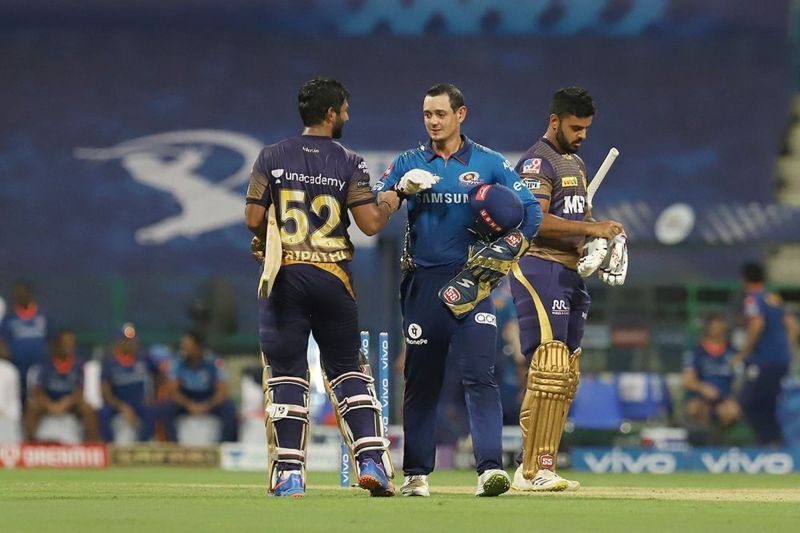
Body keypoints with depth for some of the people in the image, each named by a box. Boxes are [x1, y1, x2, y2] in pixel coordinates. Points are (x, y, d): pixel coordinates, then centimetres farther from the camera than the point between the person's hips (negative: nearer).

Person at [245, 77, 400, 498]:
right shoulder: (349, 164, -2)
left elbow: (254, 218, -2)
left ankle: (289, 474, -2)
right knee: (347, 369, 10)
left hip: (283, 275, 0)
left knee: (286, 374, 3)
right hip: (333, 276, 0)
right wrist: (391, 202, 13)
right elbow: (370, 224, -7)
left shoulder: (272, 158, 1)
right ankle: (371, 460, 0)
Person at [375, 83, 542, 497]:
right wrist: (402, 187, -17)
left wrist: (503, 252, -10)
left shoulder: (488, 163, 6)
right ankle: (416, 474, 11)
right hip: (422, 284, 2)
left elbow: (531, 211, 4)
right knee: (420, 380, 5)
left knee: (479, 375, -13)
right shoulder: (409, 163, 10)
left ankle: (490, 467, -20)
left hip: (470, 281, -2)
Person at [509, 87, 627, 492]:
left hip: (571, 272, 10)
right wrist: (590, 229, -21)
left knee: (567, 376, 8)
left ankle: (538, 467, 11)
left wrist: (602, 233, 8)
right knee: (549, 368, -17)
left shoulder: (576, 163, 23)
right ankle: (533, 471, -19)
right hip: (539, 267, -10)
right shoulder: (538, 162, -8)